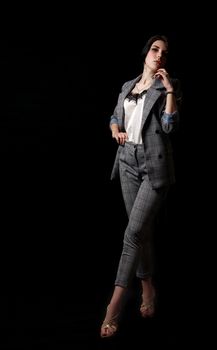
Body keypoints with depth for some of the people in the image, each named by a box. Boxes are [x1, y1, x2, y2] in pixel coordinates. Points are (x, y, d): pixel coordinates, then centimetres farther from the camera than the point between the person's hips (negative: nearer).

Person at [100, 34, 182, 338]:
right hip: (128, 162, 5)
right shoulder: (128, 86, 15)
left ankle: (114, 307, -13)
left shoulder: (169, 85, 1)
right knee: (142, 231, 10)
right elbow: (115, 117, 27)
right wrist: (116, 130, 5)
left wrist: (169, 90, -15)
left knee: (134, 232, -13)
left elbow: (169, 126, -10)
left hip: (154, 165, -5)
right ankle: (148, 290, 24)